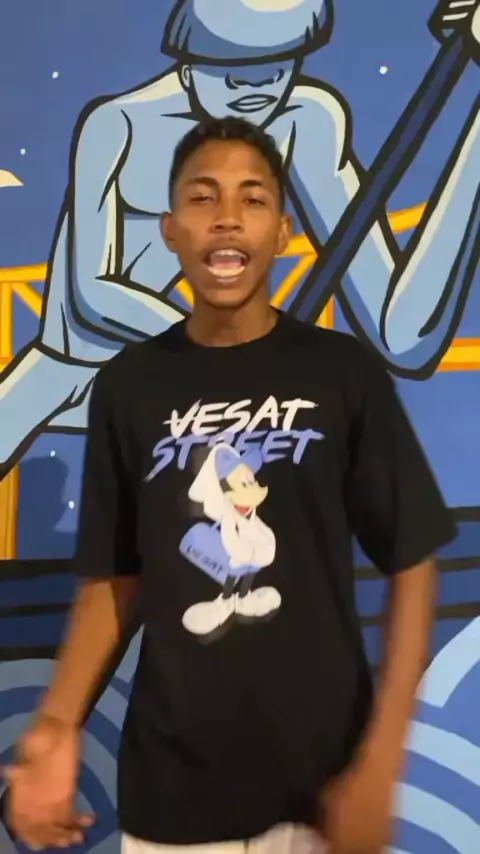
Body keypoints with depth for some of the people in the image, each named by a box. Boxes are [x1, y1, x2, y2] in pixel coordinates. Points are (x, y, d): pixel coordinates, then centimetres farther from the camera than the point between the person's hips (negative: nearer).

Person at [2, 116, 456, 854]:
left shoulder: (346, 372, -7)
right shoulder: (127, 385, -2)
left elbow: (412, 564, -4)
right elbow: (113, 577, 3)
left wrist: (381, 761, -10)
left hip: (319, 781, -1)